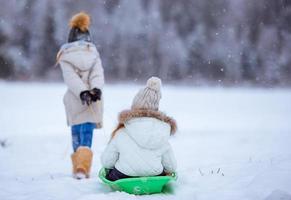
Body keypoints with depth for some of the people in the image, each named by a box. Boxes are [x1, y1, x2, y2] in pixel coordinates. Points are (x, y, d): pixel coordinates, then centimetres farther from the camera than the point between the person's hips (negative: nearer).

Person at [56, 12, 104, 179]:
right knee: (86, 136, -3)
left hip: (74, 101, 1)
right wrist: (96, 88, -21)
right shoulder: (93, 52, 8)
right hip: (92, 101, 0)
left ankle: (78, 167, 21)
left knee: (76, 134, 16)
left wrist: (82, 92, -18)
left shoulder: (65, 56, 5)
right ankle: (83, 167, -20)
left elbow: (70, 77, -10)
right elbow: (98, 73, -9)